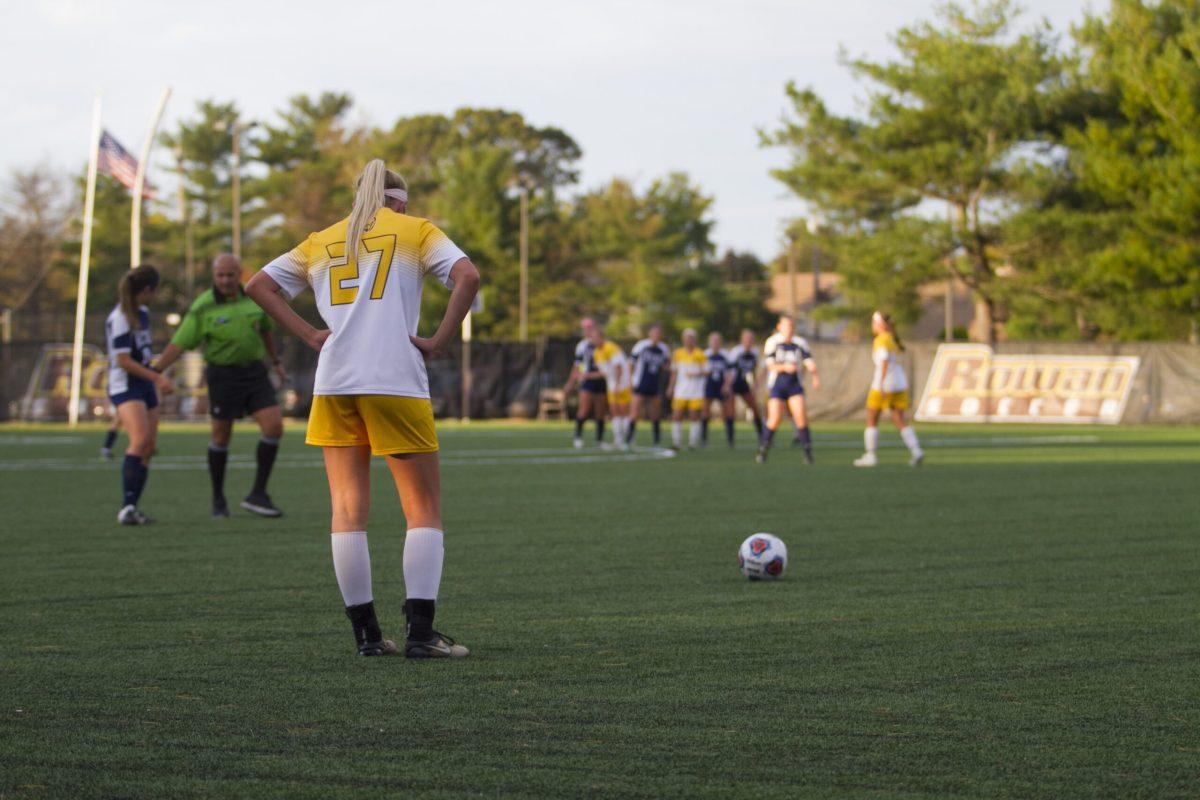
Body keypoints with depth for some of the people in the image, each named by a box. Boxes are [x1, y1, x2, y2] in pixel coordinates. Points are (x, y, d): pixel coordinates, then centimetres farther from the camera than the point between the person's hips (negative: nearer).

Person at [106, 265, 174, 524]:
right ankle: (126, 506, -28)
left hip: (145, 387, 9)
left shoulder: (142, 313, 12)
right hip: (124, 387, -9)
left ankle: (132, 509, 8)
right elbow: (124, 361, -18)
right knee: (140, 439, -24)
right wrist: (157, 377, -16)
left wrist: (159, 379, 25)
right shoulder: (119, 319, -16)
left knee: (149, 447, 3)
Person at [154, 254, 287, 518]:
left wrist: (276, 361, 25)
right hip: (223, 375, -4)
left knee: (274, 427, -10)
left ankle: (258, 495, -2)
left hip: (254, 371, 4)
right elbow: (178, 344, -12)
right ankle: (218, 500, 22)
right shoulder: (202, 308, -13)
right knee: (221, 437, 4)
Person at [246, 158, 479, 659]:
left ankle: (366, 633, 5)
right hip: (397, 382, -3)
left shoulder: (320, 241, 19)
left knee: (348, 511, 6)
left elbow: (258, 285, 16)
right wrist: (439, 342, -4)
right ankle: (421, 633, -8)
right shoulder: (416, 230, 9)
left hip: (333, 383, 3)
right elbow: (467, 276, -7)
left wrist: (309, 335, 9)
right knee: (423, 508, 2)